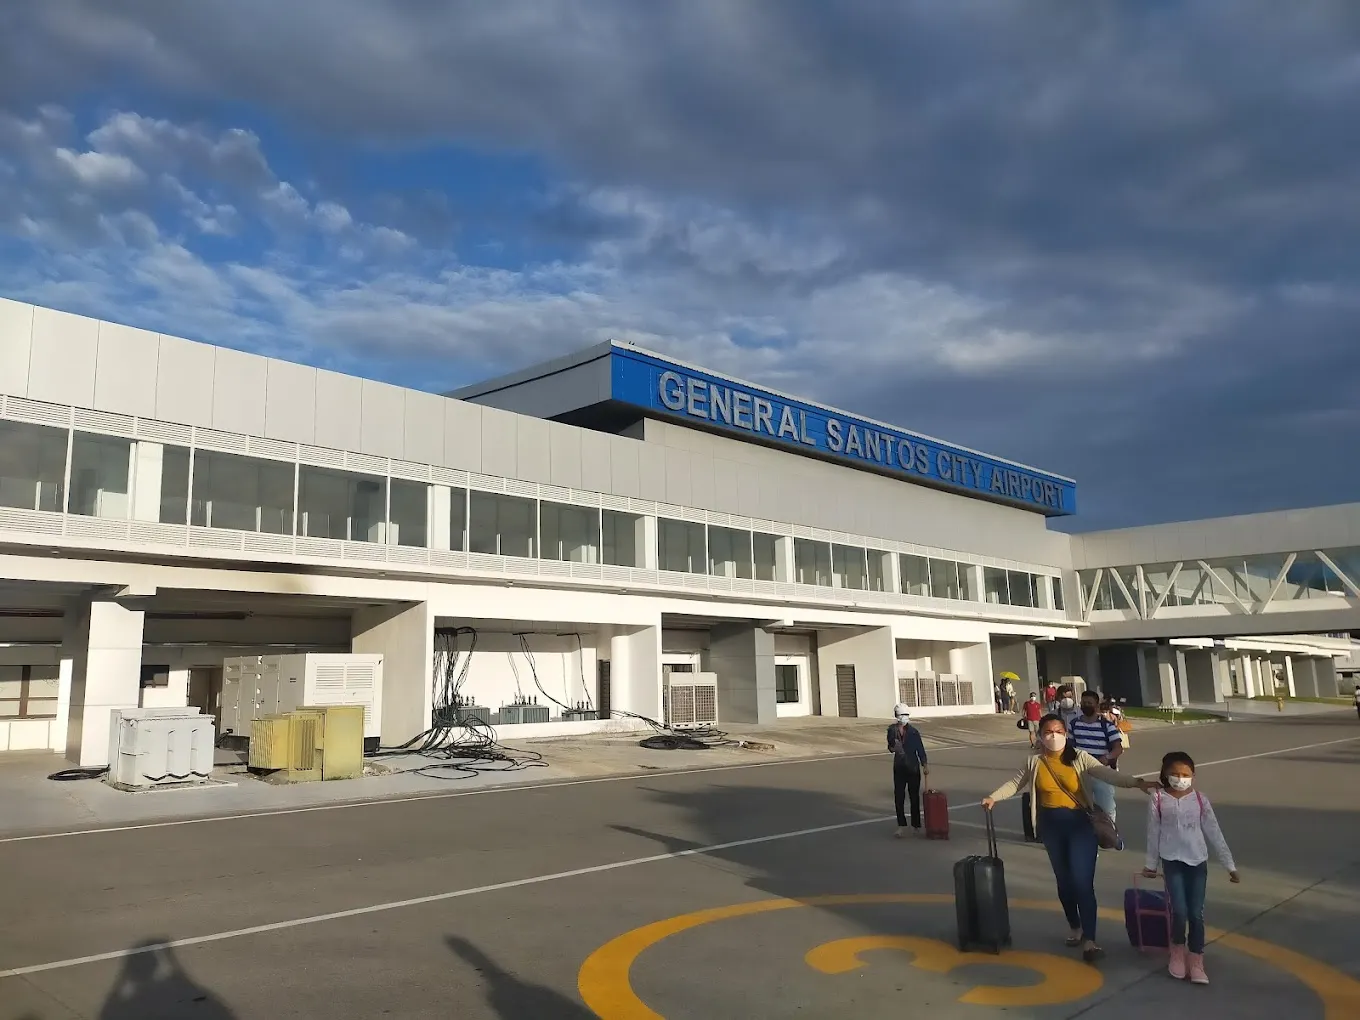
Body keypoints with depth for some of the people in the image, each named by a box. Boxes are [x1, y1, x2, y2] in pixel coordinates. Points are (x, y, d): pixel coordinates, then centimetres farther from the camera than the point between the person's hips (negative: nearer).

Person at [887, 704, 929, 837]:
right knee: (898, 796, -4)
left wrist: (925, 765, -11)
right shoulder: (892, 730, -1)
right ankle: (901, 825, 2)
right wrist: (893, 747, -15)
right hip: (899, 767, 1)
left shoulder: (913, 732, -7)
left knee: (914, 796, 9)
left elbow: (920, 749, -5)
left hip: (913, 767, -1)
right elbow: (891, 747, 8)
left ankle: (916, 823, 23)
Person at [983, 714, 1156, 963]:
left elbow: (1107, 774, -20)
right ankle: (1075, 927, 35)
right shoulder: (1034, 762, 0)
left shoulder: (1079, 758, -10)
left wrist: (1136, 782, -35)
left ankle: (1089, 941, -7)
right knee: (1064, 879, 15)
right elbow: (1015, 784, 11)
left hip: (1079, 823, -3)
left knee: (1082, 881, -10)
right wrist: (993, 797, 3)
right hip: (1051, 826, 3)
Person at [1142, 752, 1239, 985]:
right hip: (1172, 861, -2)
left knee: (1196, 913, 1)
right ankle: (1178, 951, 16)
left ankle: (1196, 960, 14)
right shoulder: (1158, 800, -4)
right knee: (1179, 910, -9)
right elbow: (1154, 834, 3)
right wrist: (1151, 864, 10)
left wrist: (1230, 865, 4)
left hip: (1198, 861, 2)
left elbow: (1214, 833, 4)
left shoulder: (1200, 800, 0)